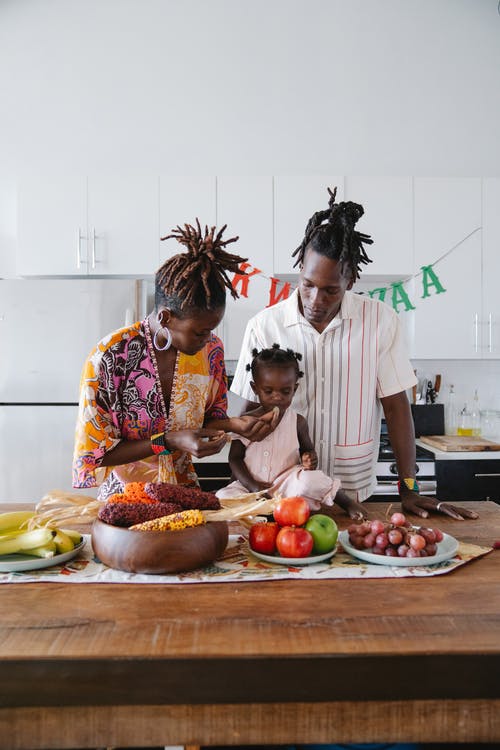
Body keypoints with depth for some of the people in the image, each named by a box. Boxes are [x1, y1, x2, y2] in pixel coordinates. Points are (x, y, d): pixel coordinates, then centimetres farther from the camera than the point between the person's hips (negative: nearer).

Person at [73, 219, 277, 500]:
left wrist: (233, 424, -17)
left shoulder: (211, 349, -8)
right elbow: (93, 453, -14)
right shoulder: (109, 358, -22)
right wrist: (169, 442, -26)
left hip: (184, 491, 3)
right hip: (125, 497, -2)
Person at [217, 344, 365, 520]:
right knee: (222, 497, -26)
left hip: (289, 485, -1)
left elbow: (307, 449, 15)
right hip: (251, 485, 1)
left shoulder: (298, 421, 0)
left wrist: (310, 459, -11)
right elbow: (235, 458, 1)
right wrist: (253, 486, -13)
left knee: (308, 479, -33)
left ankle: (348, 503, -9)